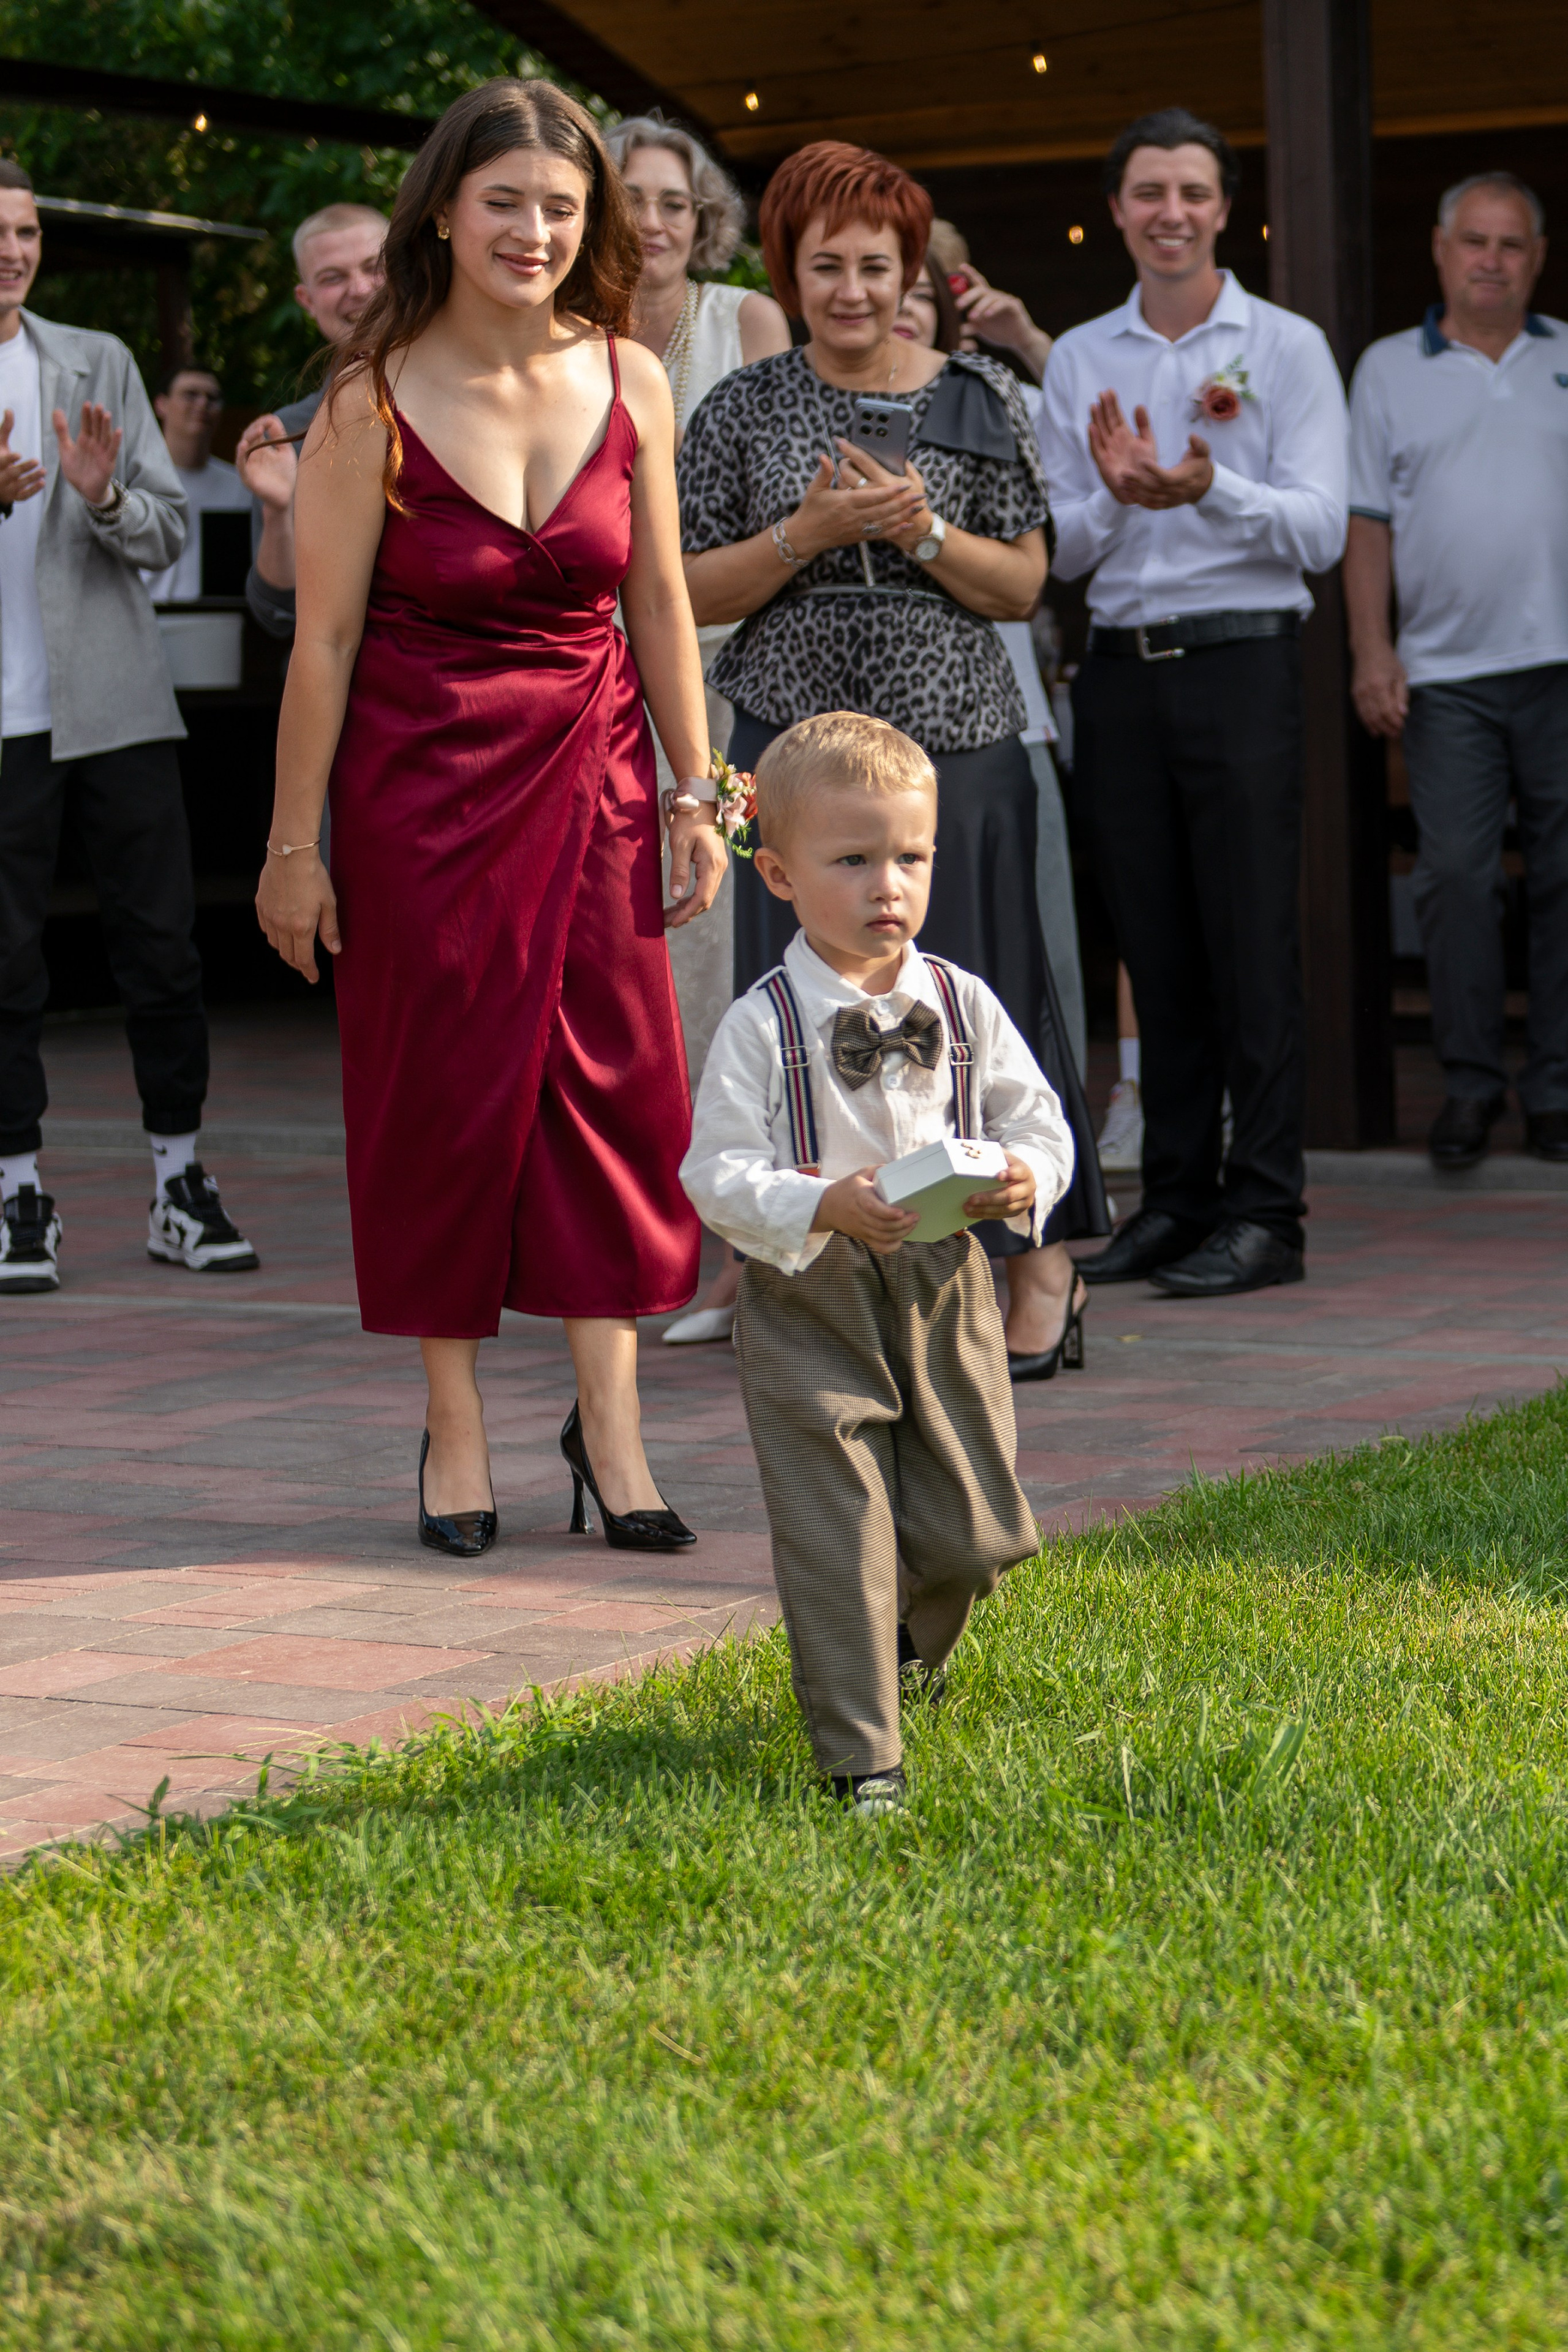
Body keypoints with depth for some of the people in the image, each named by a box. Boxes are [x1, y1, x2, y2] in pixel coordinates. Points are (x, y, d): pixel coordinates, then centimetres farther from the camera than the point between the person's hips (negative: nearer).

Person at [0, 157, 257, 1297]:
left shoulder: (99, 365, 8)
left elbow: (169, 533, 6)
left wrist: (105, 495, -15)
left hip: (116, 702, 2)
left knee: (162, 947, 3)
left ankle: (182, 1187, 12)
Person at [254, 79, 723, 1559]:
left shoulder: (626, 379, 0)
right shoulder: (373, 402, -10)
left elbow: (659, 600, 7)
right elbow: (325, 634, -8)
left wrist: (694, 793, 6)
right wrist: (294, 842, -6)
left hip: (591, 768, 3)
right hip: (421, 775, -3)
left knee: (611, 1076, -1)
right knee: (441, 1089, 4)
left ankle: (608, 1418, 8)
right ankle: (455, 1429, 15)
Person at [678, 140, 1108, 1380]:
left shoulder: (978, 400, 5)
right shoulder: (746, 410, 7)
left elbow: (1024, 586, 4)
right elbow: (692, 592, 4)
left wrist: (921, 531, -12)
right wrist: (810, 531, -10)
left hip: (956, 738, -1)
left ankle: (1044, 1266, 10)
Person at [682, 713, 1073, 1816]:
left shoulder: (962, 1004, 3)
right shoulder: (762, 1024, -8)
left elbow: (1039, 1121, 8)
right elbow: (718, 1171, -11)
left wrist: (1026, 1177, -15)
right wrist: (822, 1209, -27)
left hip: (946, 1290, 4)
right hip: (812, 1305, -4)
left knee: (973, 1533, 9)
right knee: (835, 1533, -5)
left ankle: (914, 1648, 43)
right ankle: (861, 1754, 4)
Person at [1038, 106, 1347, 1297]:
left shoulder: (1286, 348, 2)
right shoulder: (1079, 359, 13)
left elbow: (1320, 529, -7)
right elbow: (1059, 549, 10)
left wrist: (1209, 489, -24)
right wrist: (1115, 495, -11)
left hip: (1242, 662, -4)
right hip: (1121, 668, 4)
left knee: (1253, 943, -5)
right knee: (1156, 948, 7)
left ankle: (1265, 1212, -2)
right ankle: (1177, 1196, 14)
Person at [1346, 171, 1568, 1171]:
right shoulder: (1389, 370, 10)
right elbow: (1368, 523, 7)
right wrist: (1371, 651, -2)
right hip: (1446, 669, 0)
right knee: (1455, 874, -4)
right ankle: (1470, 1083, 5)